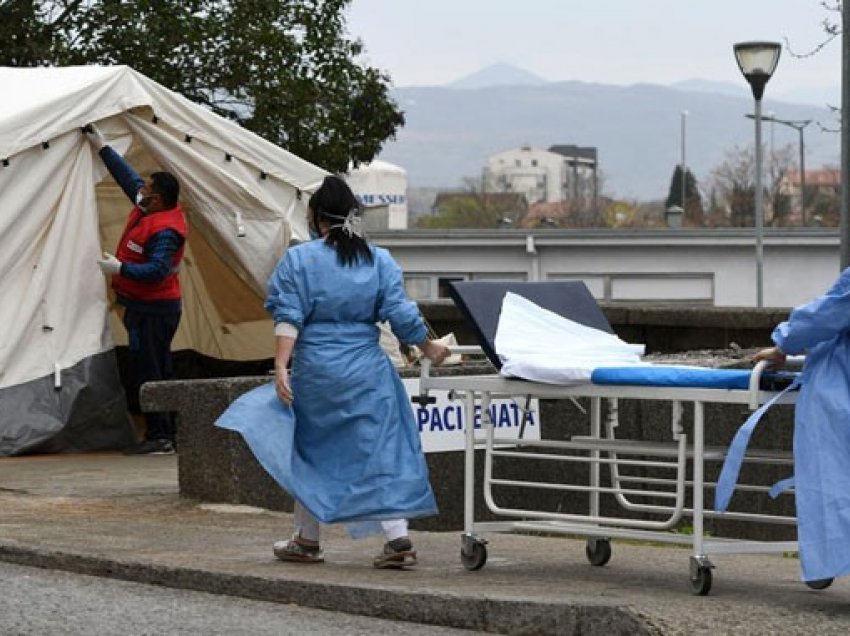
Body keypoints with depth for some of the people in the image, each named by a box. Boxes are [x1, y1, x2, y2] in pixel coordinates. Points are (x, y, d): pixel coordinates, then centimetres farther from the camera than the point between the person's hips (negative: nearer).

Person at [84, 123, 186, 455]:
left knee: (148, 372, -11)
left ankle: (160, 437, -11)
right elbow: (127, 175, 17)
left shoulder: (165, 231, -22)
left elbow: (157, 270, -29)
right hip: (144, 306, 11)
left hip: (153, 311, -11)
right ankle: (164, 434, 16)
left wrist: (120, 268, -23)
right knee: (155, 370, 12)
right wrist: (101, 146, 20)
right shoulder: (148, 207, 6)